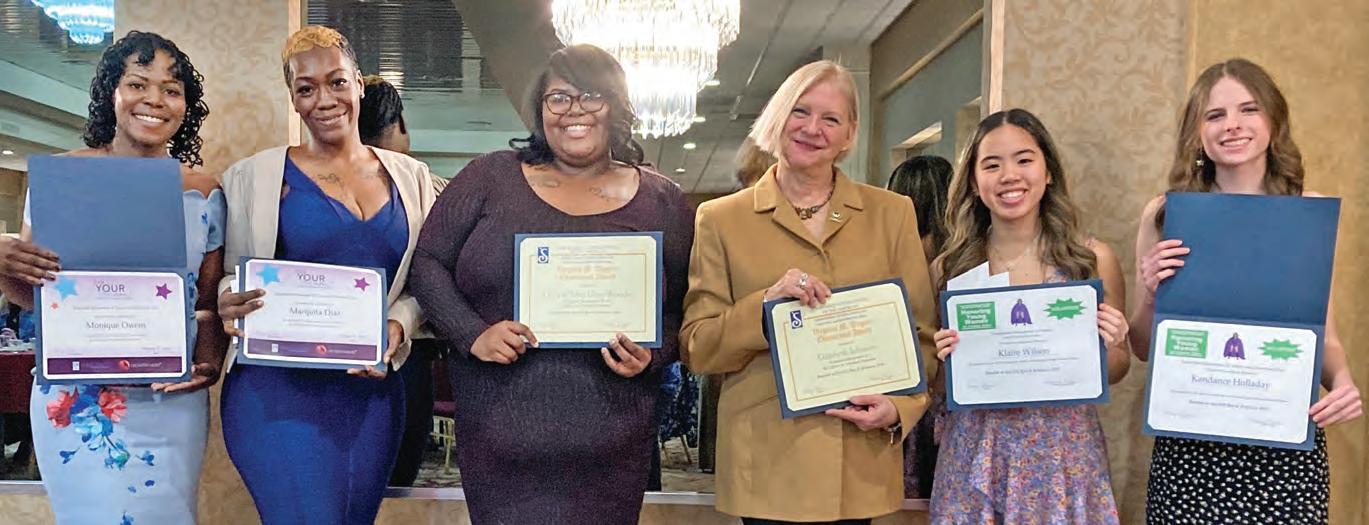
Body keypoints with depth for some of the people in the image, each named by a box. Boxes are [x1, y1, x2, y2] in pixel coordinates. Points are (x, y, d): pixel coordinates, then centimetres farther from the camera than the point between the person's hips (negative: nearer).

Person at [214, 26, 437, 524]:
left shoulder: (409, 177, 8)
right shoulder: (255, 176, 0)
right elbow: (228, 276, 3)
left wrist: (397, 326, -9)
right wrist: (228, 302, -19)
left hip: (374, 391, 4)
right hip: (279, 388, -3)